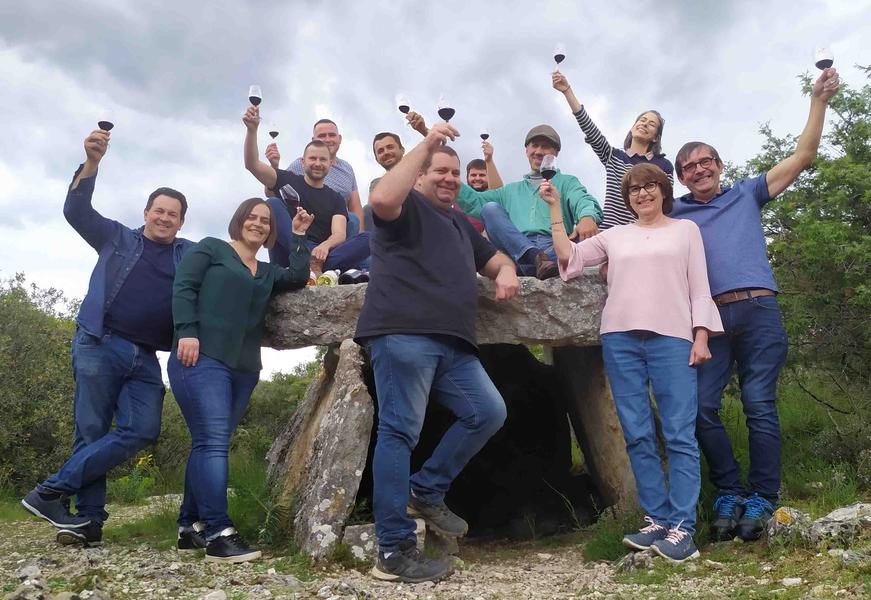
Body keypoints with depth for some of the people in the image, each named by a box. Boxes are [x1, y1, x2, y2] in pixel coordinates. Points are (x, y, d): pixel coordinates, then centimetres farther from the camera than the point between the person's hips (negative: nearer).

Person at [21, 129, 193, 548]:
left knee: (142, 430, -10)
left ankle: (51, 492, -4)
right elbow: (76, 211, 2)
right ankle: (90, 519, 4)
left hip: (145, 357, 3)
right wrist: (92, 162, -13)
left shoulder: (191, 255, 15)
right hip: (99, 345, -3)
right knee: (92, 430, -4)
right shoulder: (117, 238, 11)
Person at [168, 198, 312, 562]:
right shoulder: (211, 249, 8)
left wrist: (299, 237, 7)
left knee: (210, 445, 9)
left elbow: (298, 278, 6)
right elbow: (183, 288, -3)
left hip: (243, 368, 7)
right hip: (201, 358, -7)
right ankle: (219, 535, -19)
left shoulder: (267, 272, 24)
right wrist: (187, 332, -16)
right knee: (213, 442, -16)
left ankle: (190, 527, 17)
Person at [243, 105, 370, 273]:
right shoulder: (287, 180, 16)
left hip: (320, 255, 1)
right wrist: (252, 129, -15)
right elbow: (252, 164, 2)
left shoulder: (336, 199, 18)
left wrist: (324, 246, -24)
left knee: (368, 238, -19)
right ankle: (313, 263, -39)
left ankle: (315, 265, -43)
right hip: (287, 257, -1)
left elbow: (339, 234, 0)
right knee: (273, 204, -22)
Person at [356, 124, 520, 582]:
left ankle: (425, 493, 14)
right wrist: (426, 144, -10)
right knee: (400, 431, -9)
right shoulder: (408, 206, 7)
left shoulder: (459, 223, 31)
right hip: (402, 333, -8)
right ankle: (394, 552, -5)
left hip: (451, 342, 8)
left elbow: (494, 259, 36)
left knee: (488, 412, 2)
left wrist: (506, 270, 10)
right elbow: (381, 199, -17)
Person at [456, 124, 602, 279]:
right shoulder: (510, 190, 31)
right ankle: (535, 256, -35)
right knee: (490, 208, -17)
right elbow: (475, 202, 20)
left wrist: (588, 216, -27)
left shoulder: (567, 182, 21)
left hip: (555, 250, -2)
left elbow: (583, 200, -2)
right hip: (517, 252, 2)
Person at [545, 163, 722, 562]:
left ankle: (681, 526, -4)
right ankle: (656, 519, 10)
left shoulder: (685, 230, 15)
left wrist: (701, 337, -2)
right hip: (620, 339, 3)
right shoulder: (615, 236, 20)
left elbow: (699, 288, 9)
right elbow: (568, 257, 10)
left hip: (672, 338, -2)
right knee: (637, 435, 2)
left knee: (679, 435, -7)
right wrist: (555, 208, 7)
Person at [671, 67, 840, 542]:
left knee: (759, 406, -4)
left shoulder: (747, 194, 18)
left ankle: (761, 500, 4)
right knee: (702, 407, -6)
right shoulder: (675, 215, 18)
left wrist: (818, 101, 9)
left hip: (758, 310, -1)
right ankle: (729, 494, 7)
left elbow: (801, 157, 15)